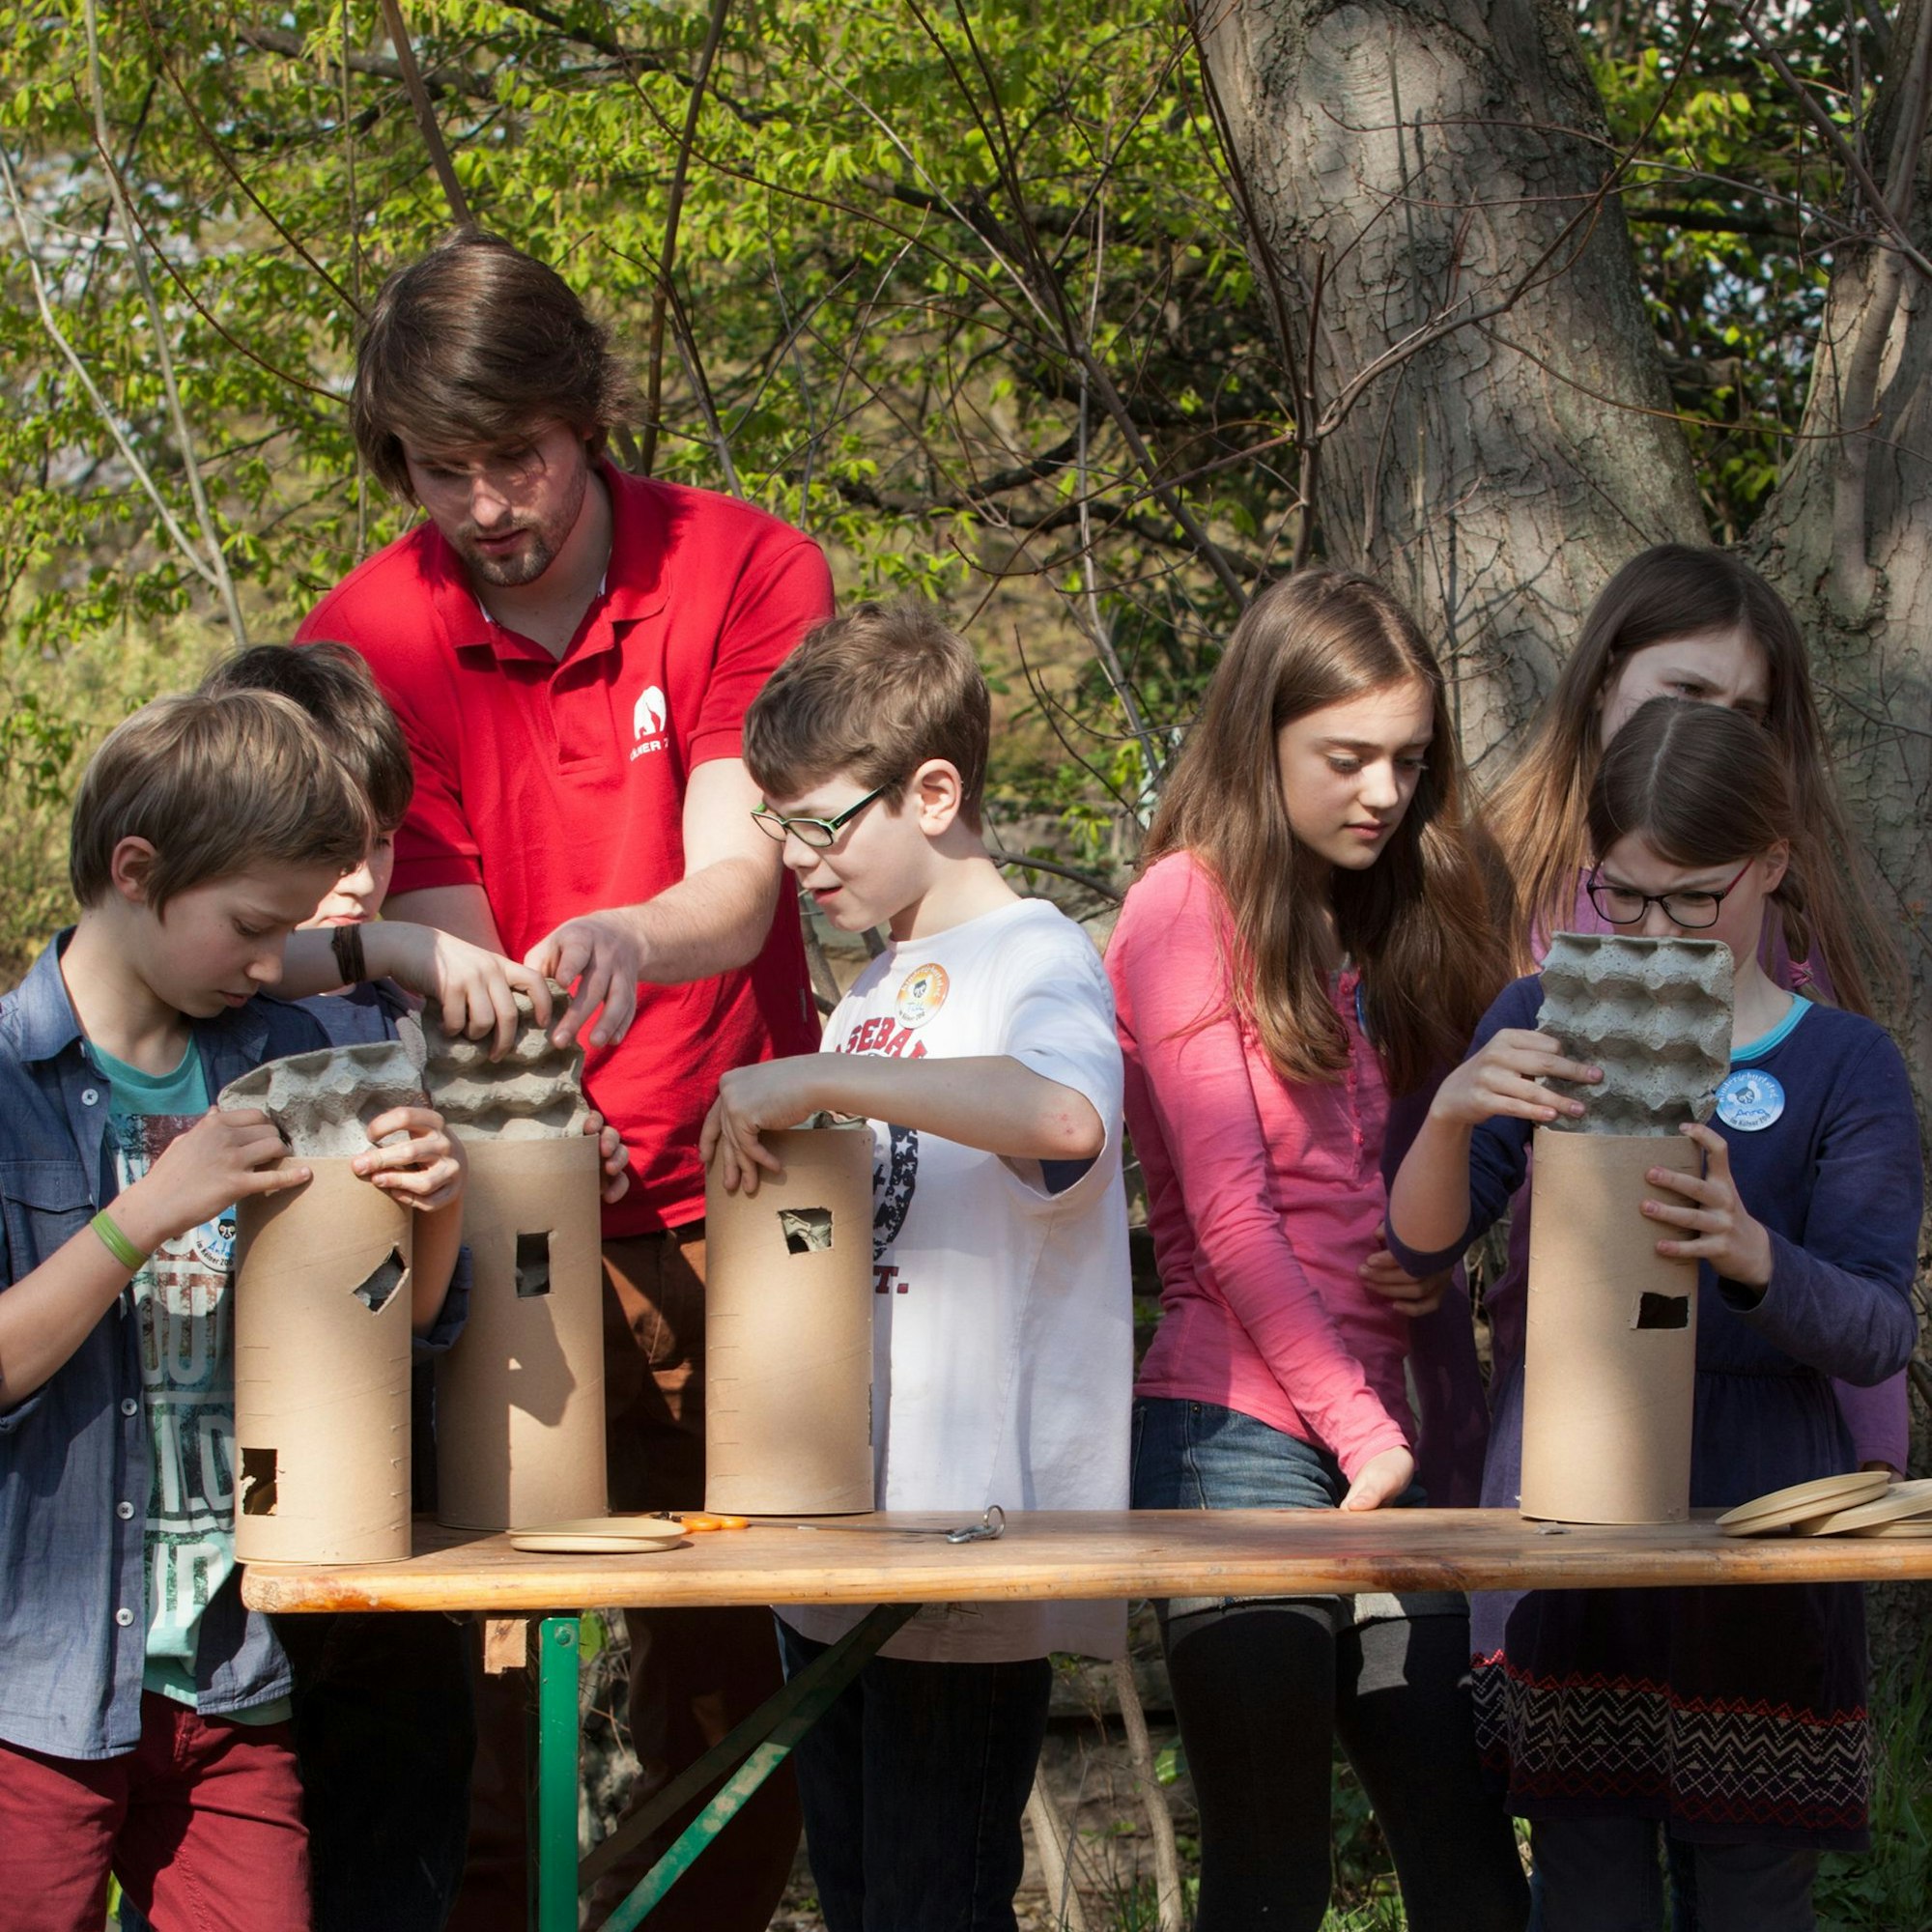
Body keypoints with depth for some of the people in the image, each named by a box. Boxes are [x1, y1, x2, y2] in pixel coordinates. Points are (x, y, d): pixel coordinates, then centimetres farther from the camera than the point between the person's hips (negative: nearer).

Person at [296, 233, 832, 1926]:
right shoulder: (366, 645, -2)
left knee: (737, 1664, 0)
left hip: (720, 1197, 0)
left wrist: (624, 942, -37)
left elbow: (737, 882, -14)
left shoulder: (748, 574, -3)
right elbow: (443, 941, -7)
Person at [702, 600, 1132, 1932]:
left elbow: (1068, 1115, -34)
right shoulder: (878, 984, 17)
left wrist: (815, 1080, -32)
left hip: (974, 1525, -9)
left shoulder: (1034, 960, -10)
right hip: (832, 1529, 9)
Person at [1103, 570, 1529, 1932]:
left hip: (1386, 1439, 6)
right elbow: (1229, 1218, -8)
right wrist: (1364, 1434, -10)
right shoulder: (1192, 904, -2)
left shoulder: (1389, 924, 19)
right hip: (1242, 1436, -6)